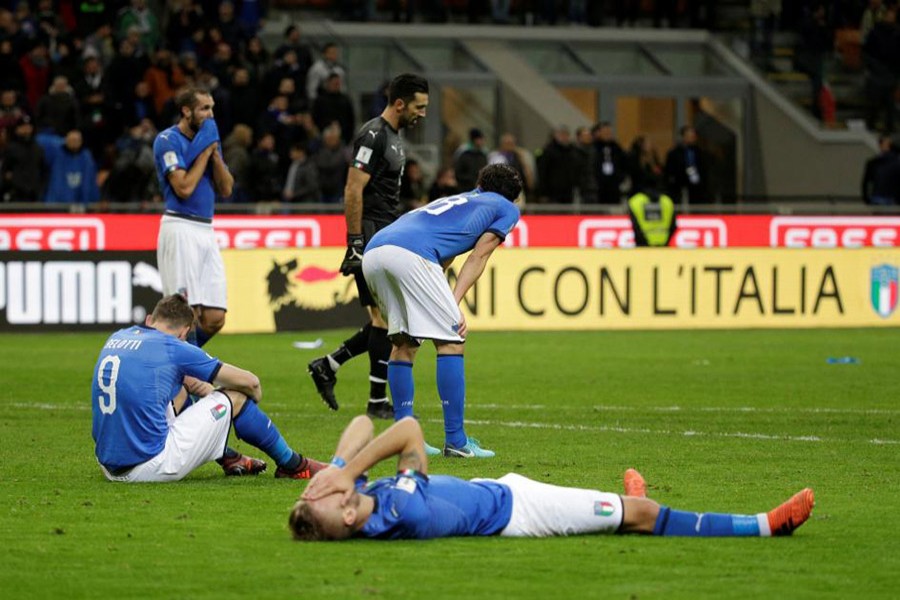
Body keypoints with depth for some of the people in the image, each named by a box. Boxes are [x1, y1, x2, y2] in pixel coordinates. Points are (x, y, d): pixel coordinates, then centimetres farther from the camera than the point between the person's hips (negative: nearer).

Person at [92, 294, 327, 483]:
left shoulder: (117, 337, 11)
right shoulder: (173, 348, -7)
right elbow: (250, 382, 3)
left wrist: (206, 390, 34)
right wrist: (254, 398, 26)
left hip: (110, 467, 7)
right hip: (151, 466, -7)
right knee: (233, 397, 8)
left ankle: (230, 460, 42)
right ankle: (292, 465, 25)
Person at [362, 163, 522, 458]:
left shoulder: (453, 200, 40)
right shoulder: (507, 208, 23)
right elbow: (477, 259, 10)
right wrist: (454, 304, 1)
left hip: (372, 251, 7)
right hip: (409, 254, -7)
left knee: (404, 343, 18)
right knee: (450, 342, -1)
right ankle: (455, 441, -4)